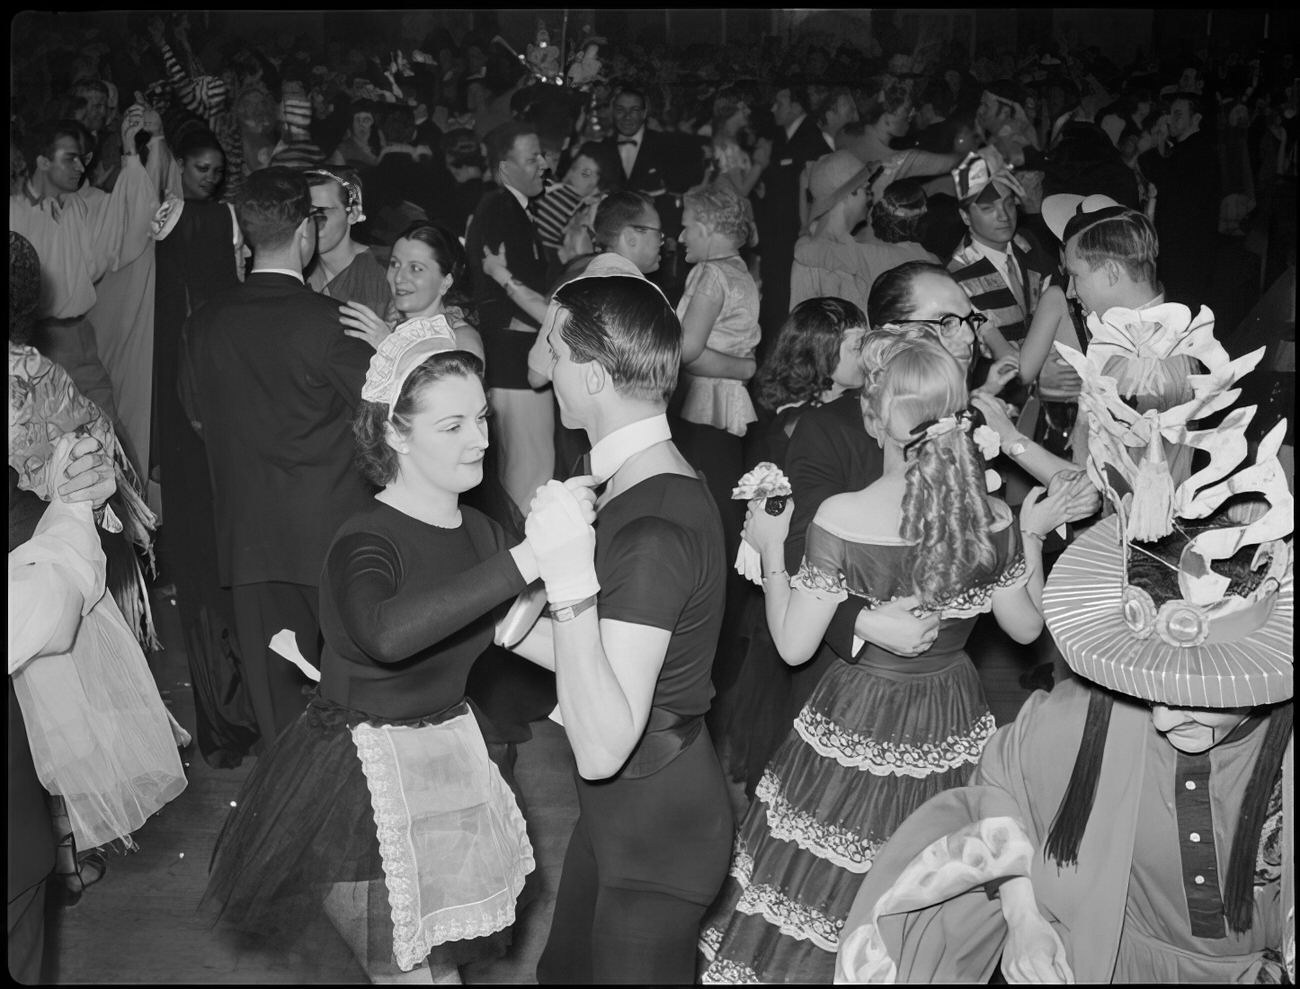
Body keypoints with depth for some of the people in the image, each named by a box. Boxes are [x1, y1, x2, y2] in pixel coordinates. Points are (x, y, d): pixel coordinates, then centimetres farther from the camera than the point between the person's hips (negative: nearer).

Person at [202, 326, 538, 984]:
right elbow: (384, 633, -45)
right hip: (364, 776, -7)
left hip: (447, 760, 7)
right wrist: (522, 562, -47)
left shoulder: (481, 532, 2)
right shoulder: (364, 543, -22)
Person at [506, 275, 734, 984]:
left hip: (657, 834, -9)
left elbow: (601, 750, -33)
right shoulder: (648, 482, 2)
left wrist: (572, 584, -37)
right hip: (618, 812, 9)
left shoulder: (655, 533, -29)